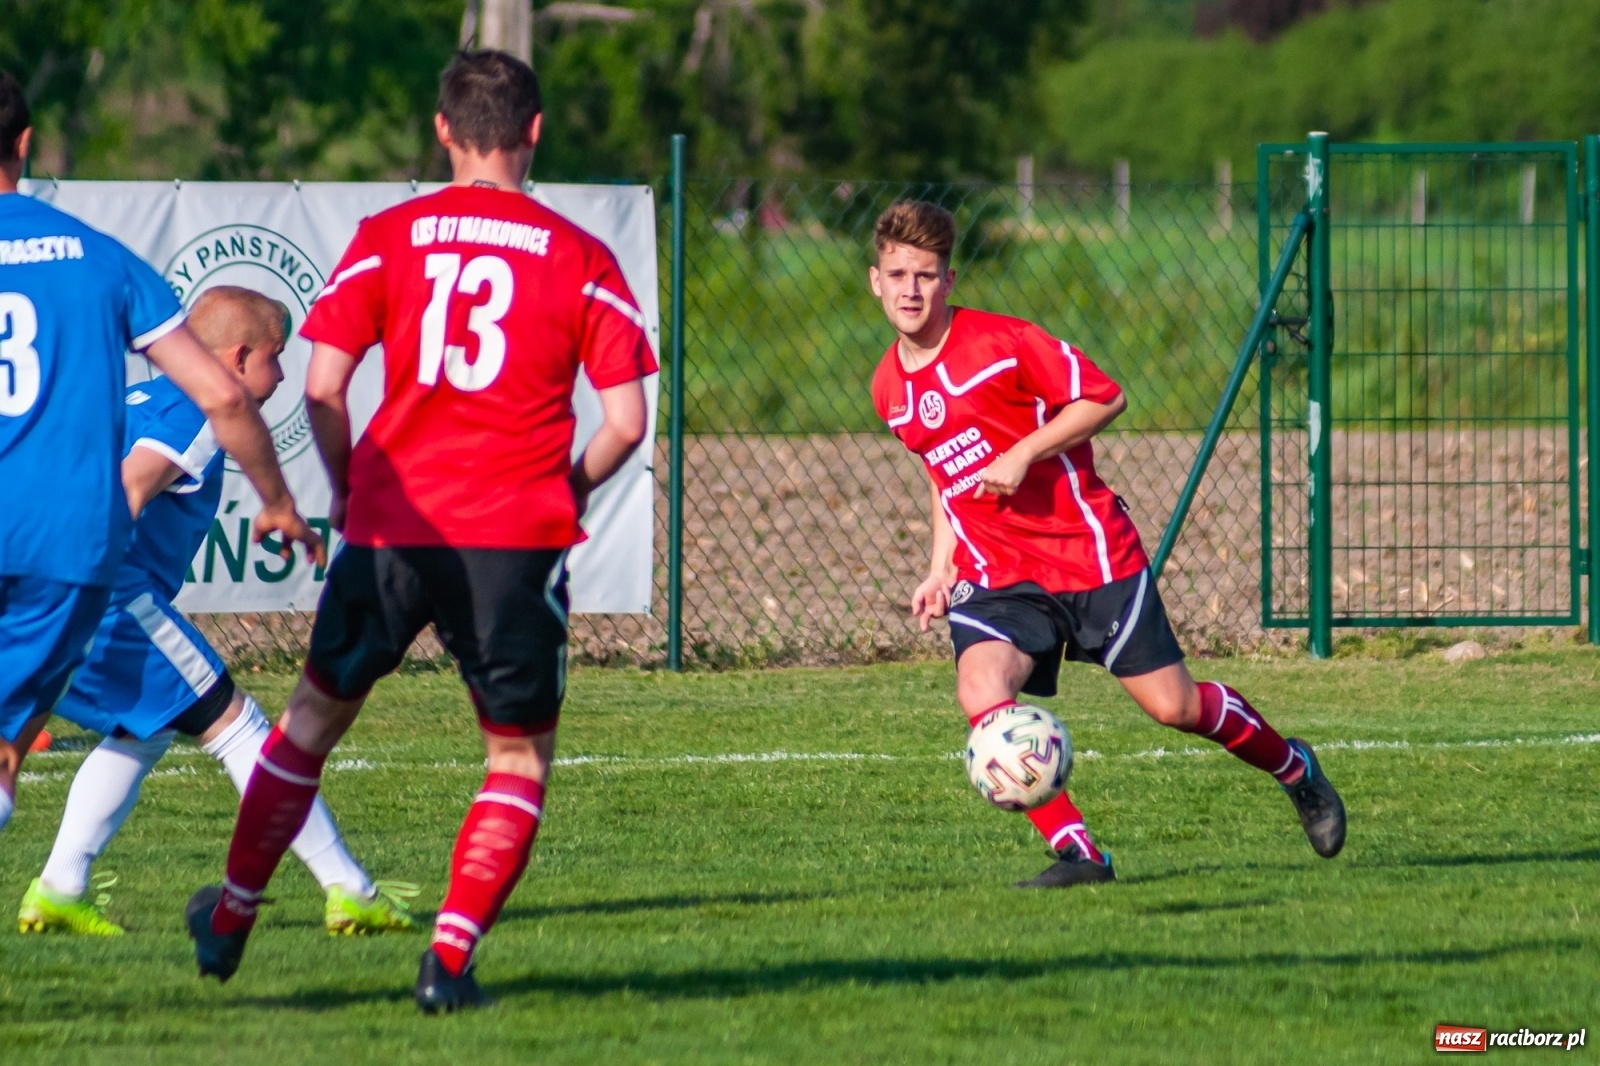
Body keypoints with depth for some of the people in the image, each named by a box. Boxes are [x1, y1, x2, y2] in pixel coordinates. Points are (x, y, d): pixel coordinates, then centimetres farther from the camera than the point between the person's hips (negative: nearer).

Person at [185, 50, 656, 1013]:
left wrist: (350, 490, 13)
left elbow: (322, 386, -2)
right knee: (523, 756, 12)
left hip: (391, 524, 2)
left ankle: (230, 920, 31)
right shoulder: (580, 258, 2)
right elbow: (626, 423, -2)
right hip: (517, 536, -2)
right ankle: (451, 957, -1)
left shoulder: (385, 238, 3)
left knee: (317, 714, 20)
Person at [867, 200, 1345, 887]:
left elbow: (1105, 398, -10)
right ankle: (1075, 853, -21)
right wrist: (941, 570, 14)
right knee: (980, 689, -25)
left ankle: (1294, 769, 29)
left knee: (1172, 705, -1)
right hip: (997, 574, 4)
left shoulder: (1000, 342, -11)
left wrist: (1023, 455, -20)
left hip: (1091, 552, -4)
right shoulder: (889, 389, 8)